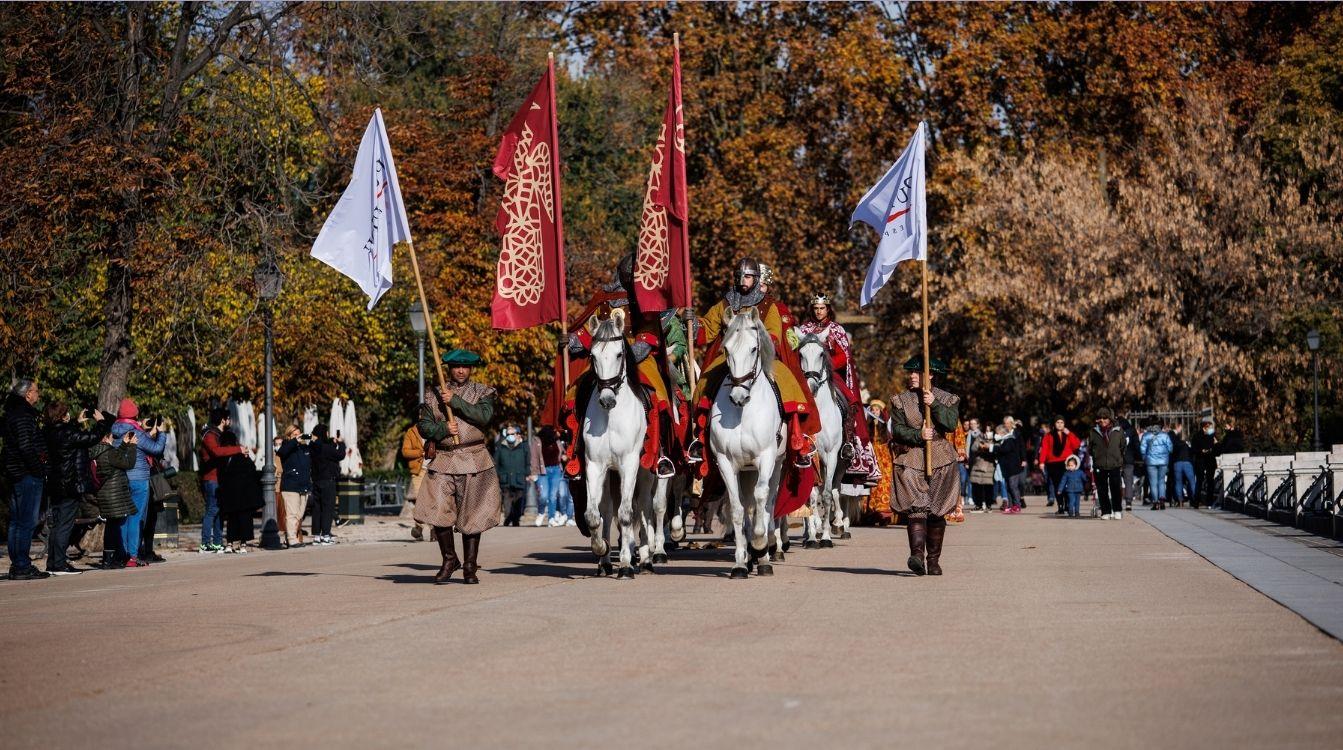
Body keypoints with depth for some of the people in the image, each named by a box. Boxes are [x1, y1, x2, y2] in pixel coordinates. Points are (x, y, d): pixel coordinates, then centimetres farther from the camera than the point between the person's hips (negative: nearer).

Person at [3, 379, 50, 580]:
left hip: (15, 474, 10)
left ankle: (16, 565, 18)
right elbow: (26, 448, -22)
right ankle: (22, 567, -8)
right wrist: (40, 471, -14)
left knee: (16, 522, 13)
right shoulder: (23, 416, -15)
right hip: (27, 474, -10)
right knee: (27, 522, -8)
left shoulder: (11, 413, 15)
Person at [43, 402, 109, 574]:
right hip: (71, 486, -9)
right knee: (65, 525, -6)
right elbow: (92, 437, -16)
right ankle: (59, 564, -7)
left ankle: (52, 563, 17)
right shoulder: (67, 433, -19)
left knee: (56, 525, 14)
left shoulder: (51, 432, 6)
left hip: (55, 486, 9)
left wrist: (77, 422, 28)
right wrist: (100, 421, 0)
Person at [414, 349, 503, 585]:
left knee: (472, 515, 0)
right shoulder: (434, 395, 11)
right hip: (442, 461, 1)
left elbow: (484, 416, -11)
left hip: (473, 460, -1)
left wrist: (455, 401, -13)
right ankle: (449, 560, 10)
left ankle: (470, 566, 10)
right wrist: (442, 429, -12)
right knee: (439, 513, -8)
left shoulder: (482, 392, 7)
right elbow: (424, 426, 8)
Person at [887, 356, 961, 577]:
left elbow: (951, 424, -10)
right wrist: (918, 435, -17)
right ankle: (917, 554, -29)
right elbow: (897, 430, -2)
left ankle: (934, 561, 13)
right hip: (910, 461, -1)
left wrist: (934, 405, -19)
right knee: (916, 509, -17)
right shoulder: (901, 400, 8)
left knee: (936, 512, 3)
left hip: (940, 461, 1)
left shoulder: (947, 399, 7)